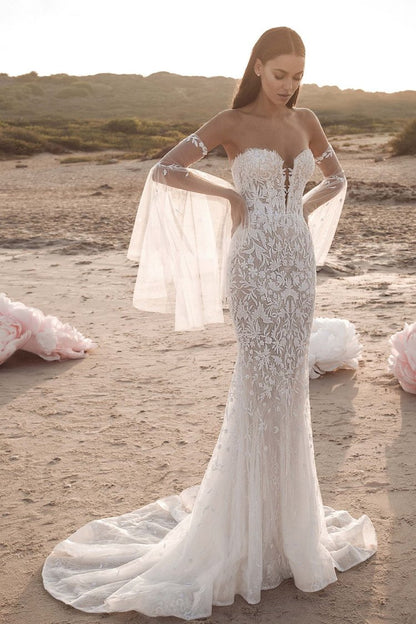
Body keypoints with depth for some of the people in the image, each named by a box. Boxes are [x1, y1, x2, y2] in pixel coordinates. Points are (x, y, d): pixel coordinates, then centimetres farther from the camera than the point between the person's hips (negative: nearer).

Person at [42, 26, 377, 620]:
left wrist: (301, 211, 7)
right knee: (263, 382, -5)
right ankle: (250, 515, 11)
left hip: (297, 262, 6)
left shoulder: (305, 120, 12)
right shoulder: (230, 122, -3)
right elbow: (163, 172, -9)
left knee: (287, 382, 11)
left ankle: (279, 498, 27)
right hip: (254, 264, -5)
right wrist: (232, 196, -8)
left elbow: (337, 178, 25)